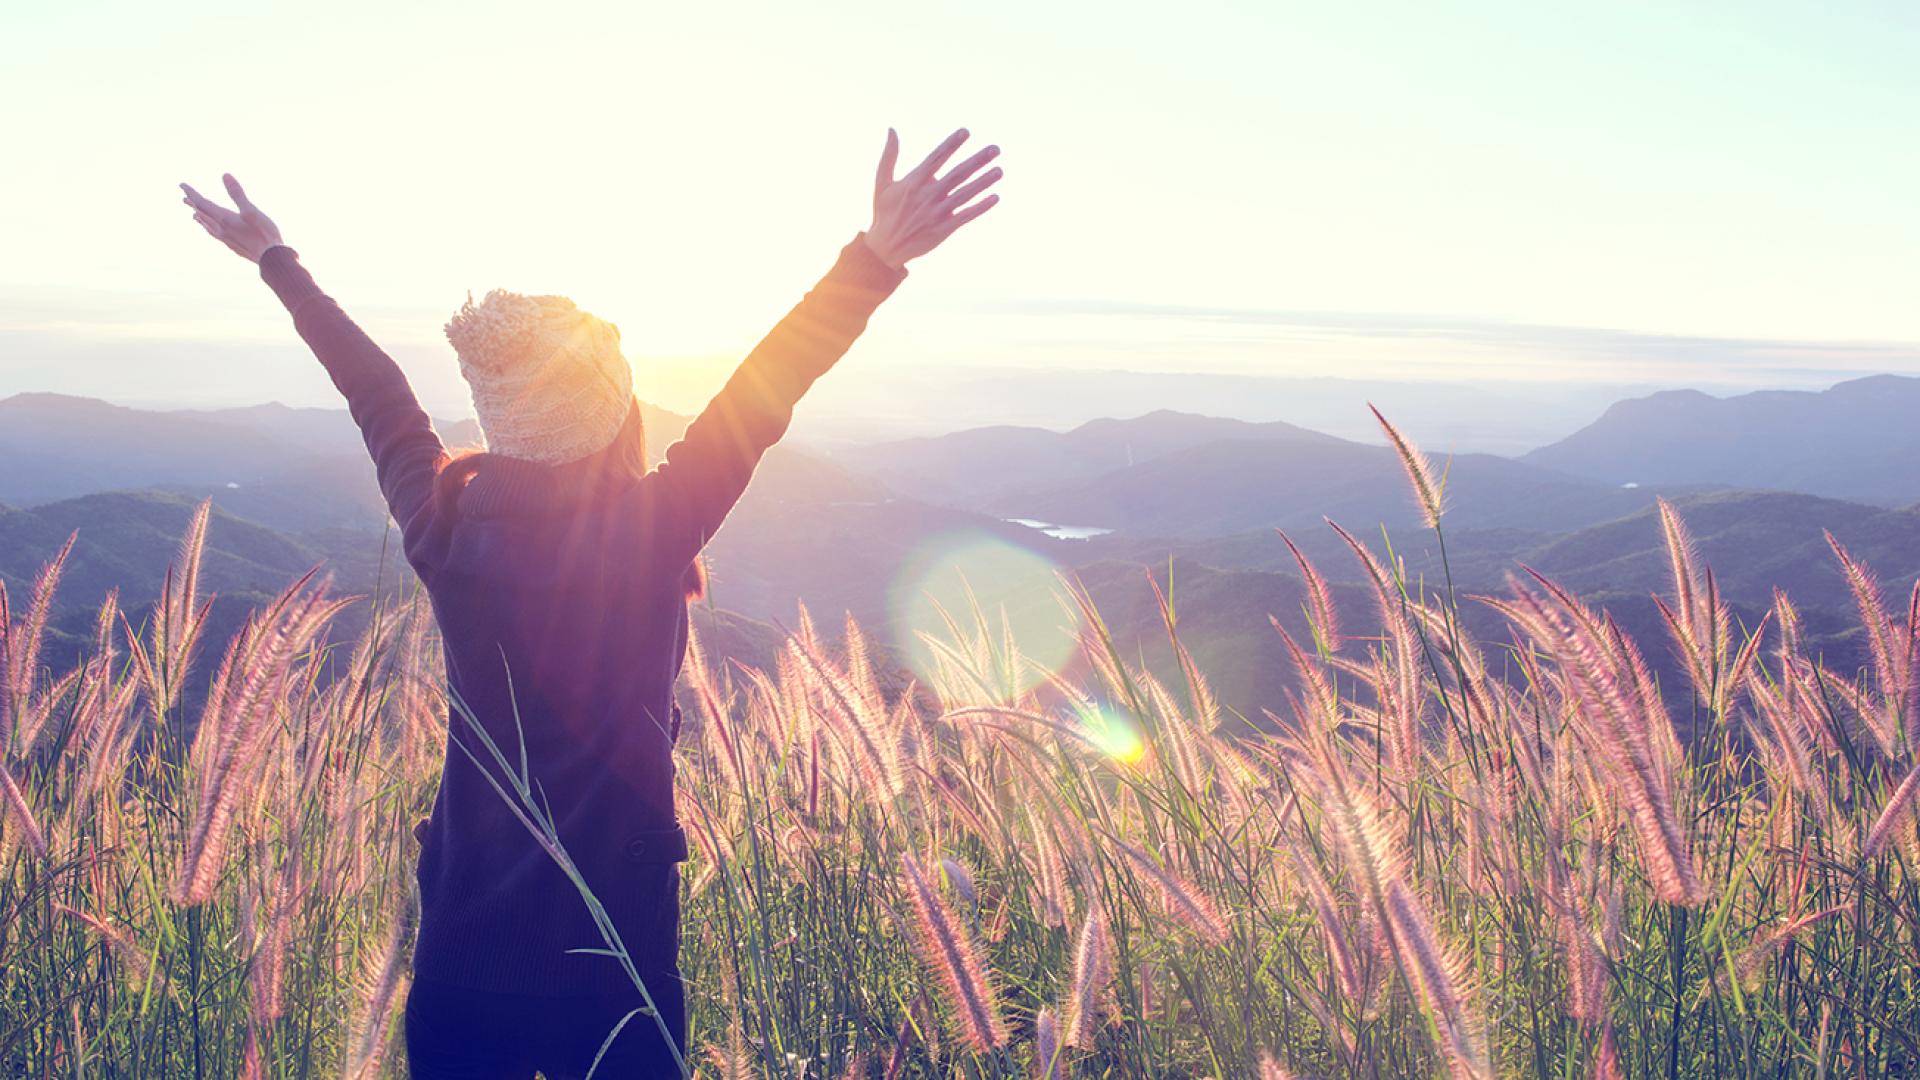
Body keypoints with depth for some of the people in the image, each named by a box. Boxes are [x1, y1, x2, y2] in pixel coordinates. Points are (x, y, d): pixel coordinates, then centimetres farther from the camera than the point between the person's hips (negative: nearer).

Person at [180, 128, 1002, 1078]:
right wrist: (878, 255, -23)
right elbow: (759, 400, -21)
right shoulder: (649, 534, -19)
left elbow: (374, 392, 4)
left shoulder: (442, 527, -9)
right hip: (613, 929, -3)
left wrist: (277, 262, 20)